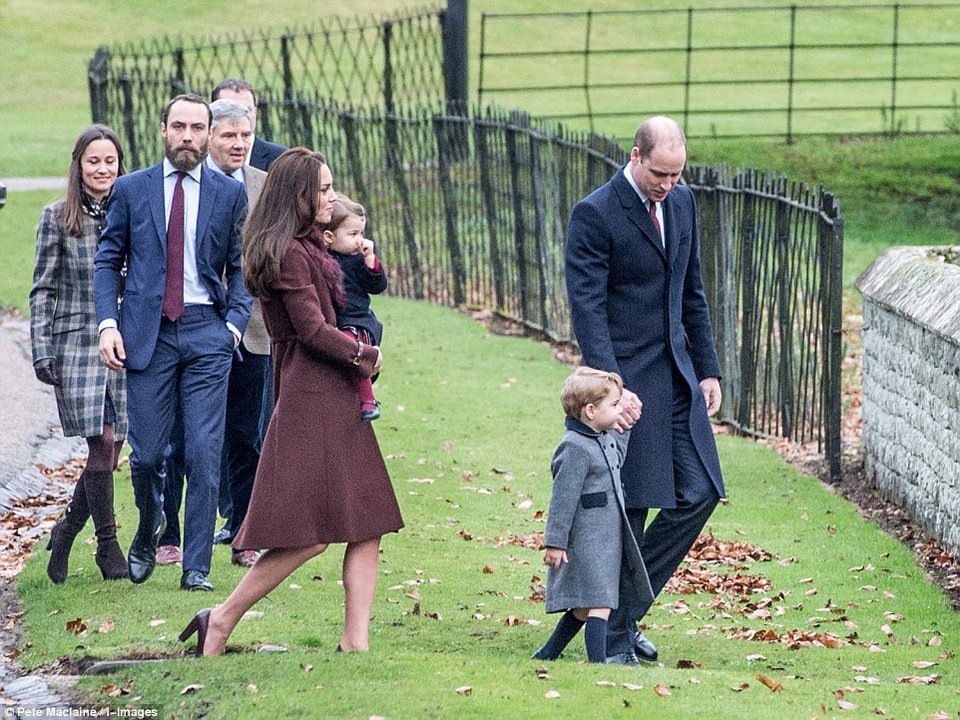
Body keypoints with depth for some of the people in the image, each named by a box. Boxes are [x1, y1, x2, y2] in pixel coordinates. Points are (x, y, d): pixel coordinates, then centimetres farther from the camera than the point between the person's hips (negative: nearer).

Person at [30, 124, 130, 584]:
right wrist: (41, 351, -4)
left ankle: (68, 529, 18)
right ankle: (107, 543, 1)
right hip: (76, 342, -3)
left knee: (112, 444, 0)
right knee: (101, 442, -9)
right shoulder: (58, 218, 2)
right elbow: (43, 289, 3)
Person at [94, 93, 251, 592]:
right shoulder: (131, 190, 7)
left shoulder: (230, 195, 7)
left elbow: (240, 267, 11)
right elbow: (108, 261, 9)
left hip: (207, 331, 0)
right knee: (147, 453, 0)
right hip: (147, 333, 0)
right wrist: (108, 323, -4)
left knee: (204, 453, -5)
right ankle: (148, 534, 29)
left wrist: (235, 321, -5)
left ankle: (196, 567, 2)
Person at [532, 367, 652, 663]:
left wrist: (622, 431, 23)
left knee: (584, 607, 16)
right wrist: (555, 542, -19)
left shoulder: (606, 438, 11)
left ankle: (547, 655, 29)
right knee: (599, 605, -13)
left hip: (607, 539, 10)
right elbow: (563, 498, -19)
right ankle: (598, 663, -15)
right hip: (586, 542, -10)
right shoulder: (575, 449, -18)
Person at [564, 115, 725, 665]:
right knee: (627, 508, -4)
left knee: (700, 493, 3)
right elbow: (587, 307, -17)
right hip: (626, 377, -7)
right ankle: (616, 638, 7)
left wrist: (708, 368, 13)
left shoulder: (682, 202, 10)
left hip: (678, 373, 7)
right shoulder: (595, 215, -13)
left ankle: (623, 610, 16)